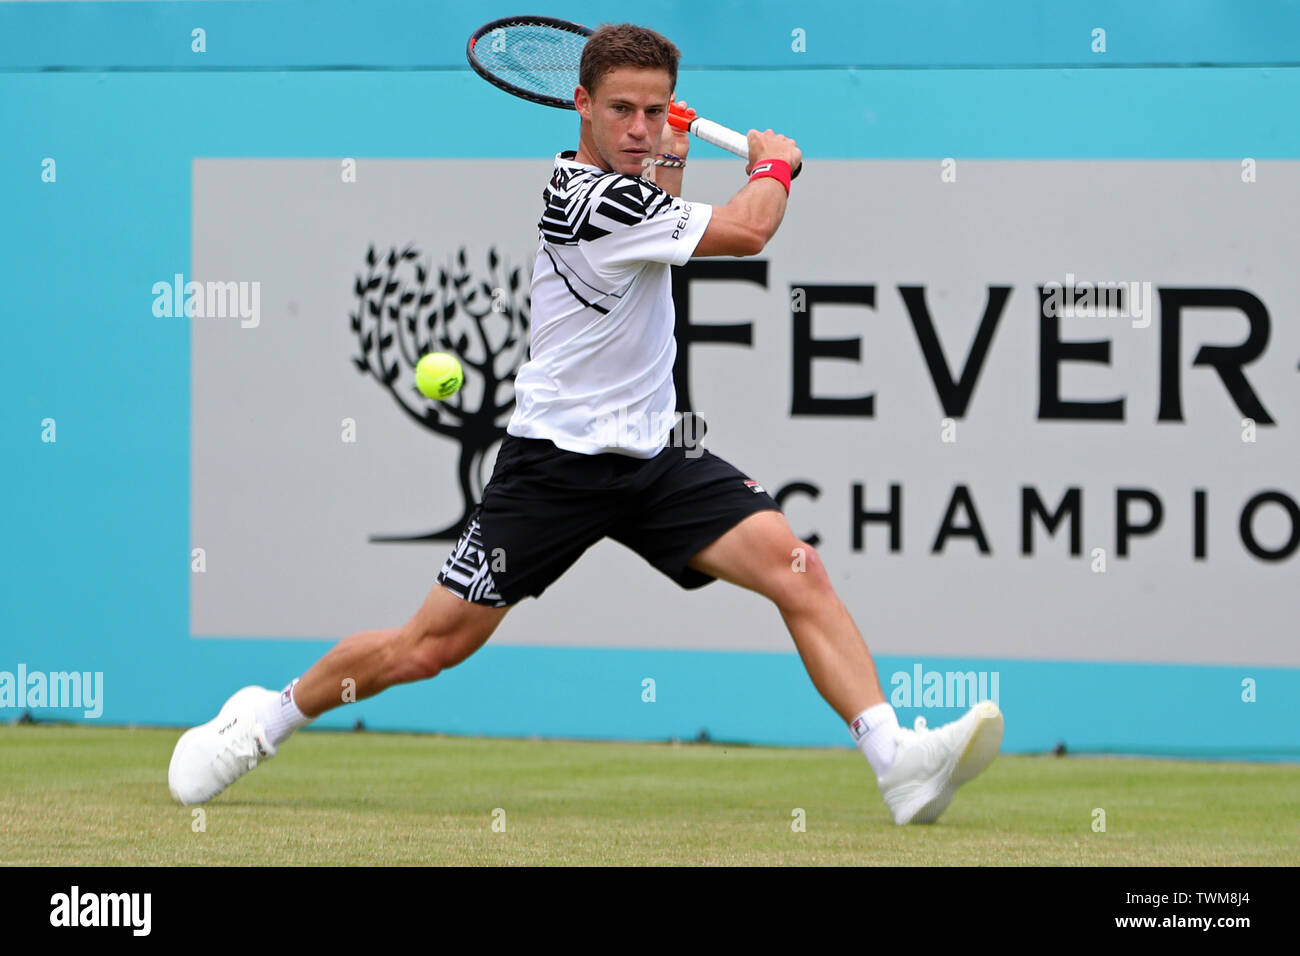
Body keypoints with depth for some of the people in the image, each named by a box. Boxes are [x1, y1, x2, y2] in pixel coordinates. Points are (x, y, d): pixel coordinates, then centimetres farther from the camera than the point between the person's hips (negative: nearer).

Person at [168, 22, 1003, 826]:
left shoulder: (622, 189, 10)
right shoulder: (591, 197, -18)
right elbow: (746, 232, -21)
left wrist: (670, 171, 17)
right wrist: (775, 165, -1)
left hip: (653, 455, 7)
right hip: (557, 457, -7)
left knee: (797, 569, -15)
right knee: (430, 647, -1)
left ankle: (899, 760, -24)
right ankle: (266, 718, 23)